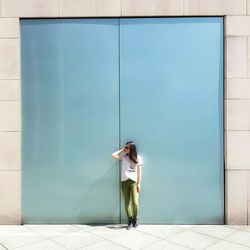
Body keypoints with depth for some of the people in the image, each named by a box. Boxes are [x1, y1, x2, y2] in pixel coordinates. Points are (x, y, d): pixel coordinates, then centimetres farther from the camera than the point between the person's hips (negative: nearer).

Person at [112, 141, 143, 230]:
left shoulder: (138, 158, 4)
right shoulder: (123, 156, 9)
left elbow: (139, 171, 4)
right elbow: (113, 155, -2)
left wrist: (139, 183, -1)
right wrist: (122, 149, 4)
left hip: (134, 181, -2)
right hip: (124, 182, 2)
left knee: (135, 202, -7)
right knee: (127, 202, 3)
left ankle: (135, 220, 15)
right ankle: (130, 221, 13)